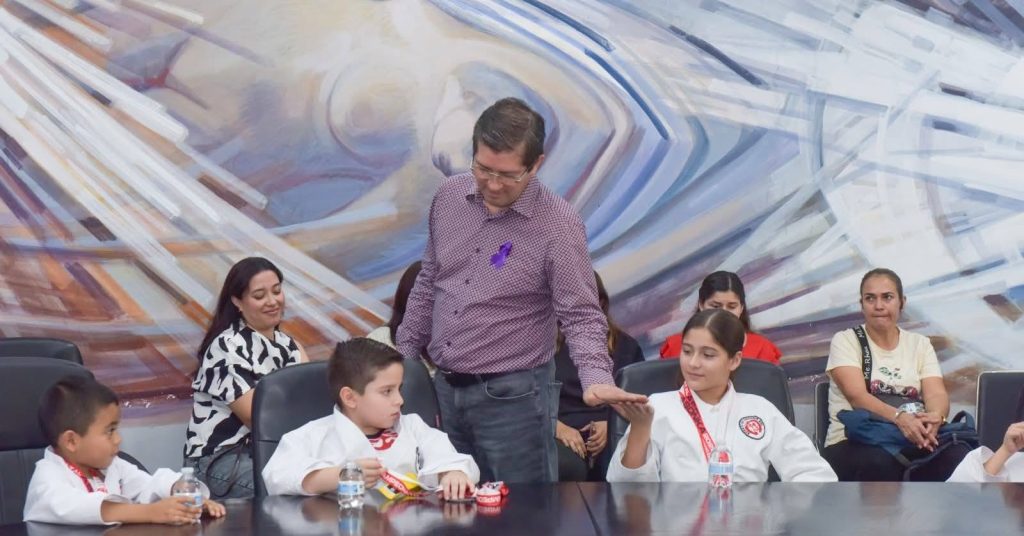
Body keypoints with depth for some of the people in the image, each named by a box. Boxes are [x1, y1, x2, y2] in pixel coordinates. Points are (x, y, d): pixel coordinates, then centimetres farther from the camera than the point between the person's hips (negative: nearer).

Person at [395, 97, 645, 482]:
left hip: (514, 396, -5)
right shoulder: (449, 197, 2)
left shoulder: (558, 225, -14)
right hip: (444, 389, 5)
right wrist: (404, 354, 16)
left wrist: (596, 379, -31)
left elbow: (580, 315, -14)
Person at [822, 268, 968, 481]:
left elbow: (936, 394, 0)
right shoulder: (845, 341, 5)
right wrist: (898, 417, -33)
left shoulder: (920, 344, 16)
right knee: (879, 462, -40)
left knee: (958, 457, -31)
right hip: (856, 442, -3)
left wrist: (935, 417, -27)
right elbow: (856, 395, -12)